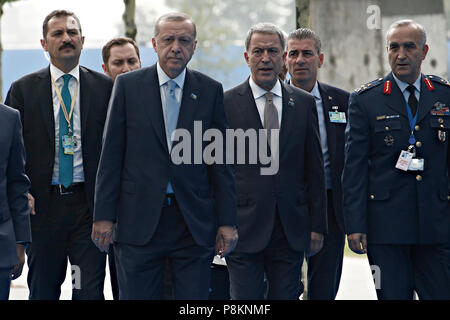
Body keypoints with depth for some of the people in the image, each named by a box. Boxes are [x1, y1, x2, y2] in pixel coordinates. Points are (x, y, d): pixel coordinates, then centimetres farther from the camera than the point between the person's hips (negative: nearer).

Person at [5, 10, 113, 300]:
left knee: (90, 289, -4)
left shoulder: (105, 88, 6)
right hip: (42, 205, 1)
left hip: (88, 203, 0)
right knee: (43, 290, 9)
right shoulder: (23, 89, 5)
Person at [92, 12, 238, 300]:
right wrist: (104, 216, -2)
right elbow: (112, 155, 3)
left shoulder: (211, 91, 5)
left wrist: (227, 222, 1)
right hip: (139, 220, 0)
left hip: (195, 224, 1)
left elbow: (221, 162, 6)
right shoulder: (128, 85, 3)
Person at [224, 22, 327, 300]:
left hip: (292, 232, 3)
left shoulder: (304, 103, 9)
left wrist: (317, 225, 6)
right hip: (244, 231, -2)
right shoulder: (226, 104, 0)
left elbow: (315, 169, 10)